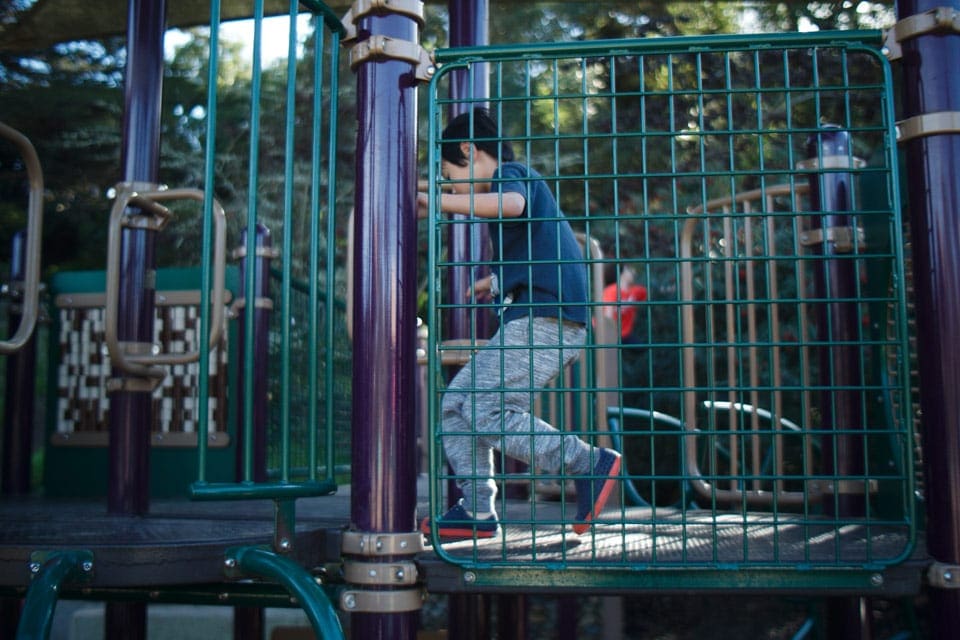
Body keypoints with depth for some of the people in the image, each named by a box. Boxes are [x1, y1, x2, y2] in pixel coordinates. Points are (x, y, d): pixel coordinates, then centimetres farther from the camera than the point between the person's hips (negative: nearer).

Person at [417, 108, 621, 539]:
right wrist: (498, 281, 33)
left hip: (545, 317, -10)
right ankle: (477, 511, 7)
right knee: (455, 403, 7)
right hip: (530, 319, 10)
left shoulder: (511, 173, -2)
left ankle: (591, 465, -9)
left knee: (486, 412, -15)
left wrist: (435, 201, -26)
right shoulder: (522, 181, 28)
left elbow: (512, 204, -29)